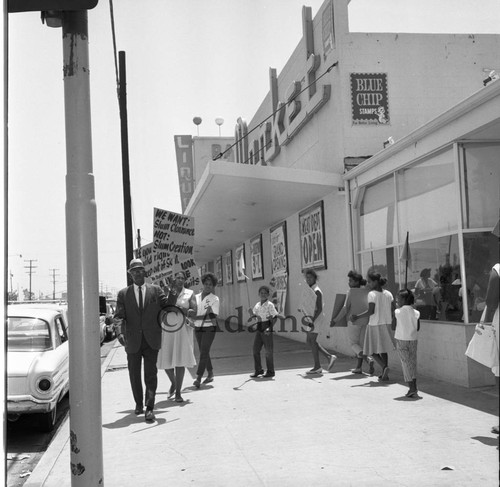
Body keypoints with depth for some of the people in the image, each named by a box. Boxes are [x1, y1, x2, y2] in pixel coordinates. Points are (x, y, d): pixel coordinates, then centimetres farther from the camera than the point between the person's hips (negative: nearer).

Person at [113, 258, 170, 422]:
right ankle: (138, 403, 33)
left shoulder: (156, 290, 6)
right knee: (134, 375, 13)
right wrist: (120, 332, -21)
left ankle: (149, 408, -3)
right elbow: (118, 316, -6)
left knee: (151, 374, -5)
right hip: (133, 341, 1)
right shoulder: (123, 294, 4)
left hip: (151, 341, -1)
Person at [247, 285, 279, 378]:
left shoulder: (270, 305, -8)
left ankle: (270, 371, 12)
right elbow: (254, 315, 17)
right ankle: (258, 370, 18)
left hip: (267, 329, -6)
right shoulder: (257, 305, 10)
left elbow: (275, 317, -9)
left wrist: (270, 327, -17)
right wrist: (251, 312, -4)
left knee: (268, 350, 1)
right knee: (255, 349, 6)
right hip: (259, 329, 6)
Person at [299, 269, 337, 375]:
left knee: (312, 341, -5)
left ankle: (317, 367, 2)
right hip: (310, 319, 9)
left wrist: (313, 319, -28)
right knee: (310, 341, 11)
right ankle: (329, 356, 18)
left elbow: (319, 309, -20)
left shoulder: (316, 291, -14)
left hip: (316, 318, -9)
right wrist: (303, 310, 17)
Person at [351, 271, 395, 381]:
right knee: (383, 349, 15)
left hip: (374, 325, -6)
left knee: (372, 350, 5)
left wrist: (358, 317, -16)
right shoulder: (388, 294, 5)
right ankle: (385, 374, 15)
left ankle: (384, 367, -16)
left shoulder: (372, 294, -14)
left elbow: (371, 311, -20)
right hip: (386, 324, 6)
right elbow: (392, 309, 5)